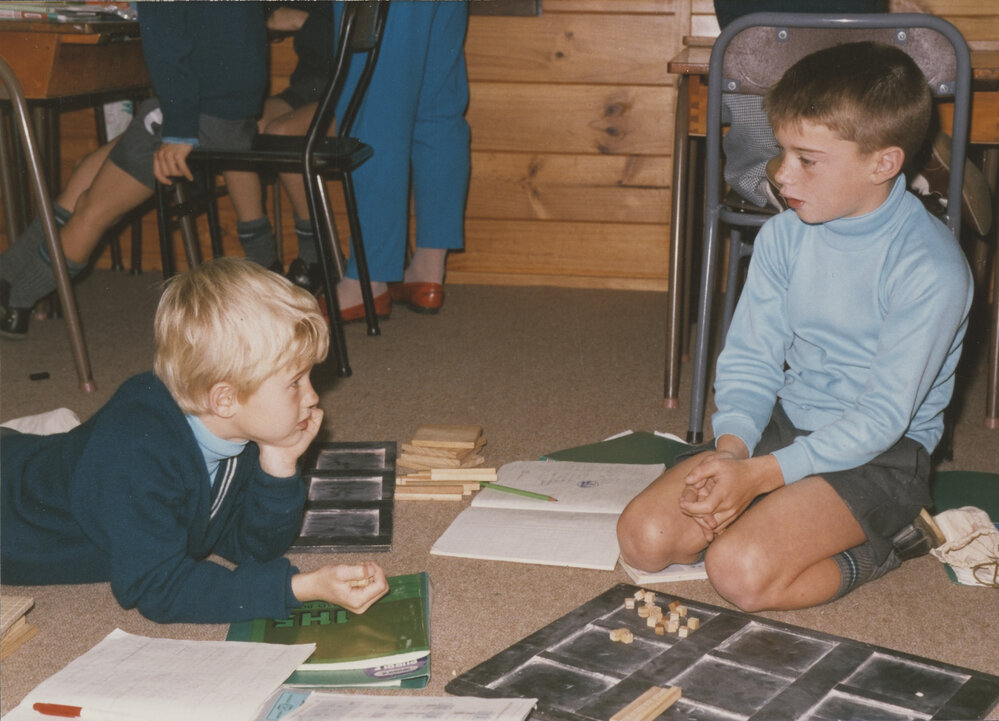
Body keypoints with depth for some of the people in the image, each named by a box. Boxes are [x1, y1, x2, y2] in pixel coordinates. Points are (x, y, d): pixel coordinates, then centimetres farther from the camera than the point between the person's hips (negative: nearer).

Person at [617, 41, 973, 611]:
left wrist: (760, 475, -26)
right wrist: (731, 447, -19)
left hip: (882, 453, -5)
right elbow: (750, 359, 2)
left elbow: (883, 415, -20)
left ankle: (886, 539, -2)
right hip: (786, 423, 6)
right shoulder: (784, 235, -1)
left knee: (742, 572, -26)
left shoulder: (931, 269, -20)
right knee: (644, 536, -12)